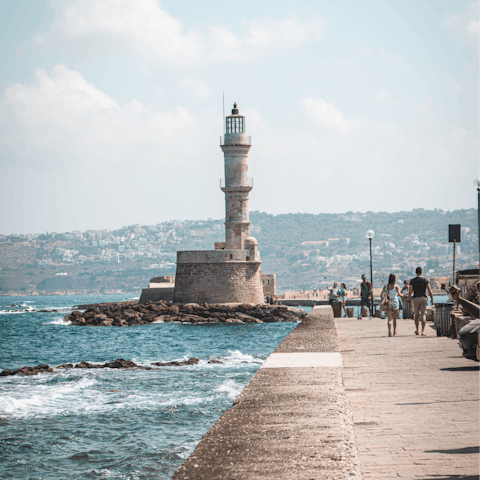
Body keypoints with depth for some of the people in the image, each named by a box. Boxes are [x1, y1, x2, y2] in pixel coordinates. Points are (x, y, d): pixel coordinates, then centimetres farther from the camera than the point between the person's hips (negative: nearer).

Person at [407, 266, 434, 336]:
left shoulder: (412, 281, 1)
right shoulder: (425, 280, 1)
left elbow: (410, 292, -1)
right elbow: (430, 291, -1)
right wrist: (432, 300, 5)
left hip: (415, 299, 1)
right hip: (423, 298, 0)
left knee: (417, 315, 14)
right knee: (423, 315, -4)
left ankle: (417, 331, 22)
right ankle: (423, 331, -16)